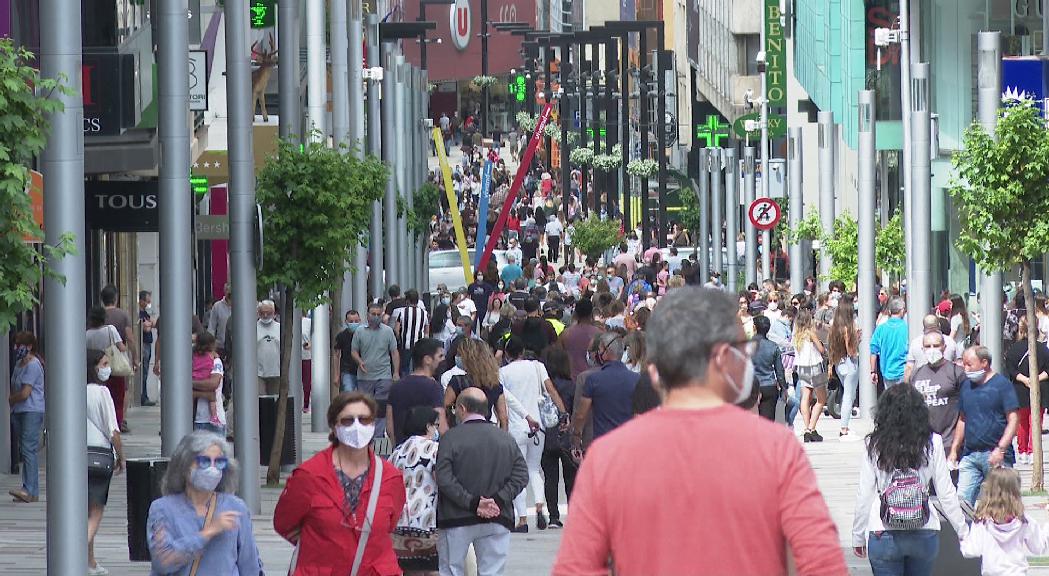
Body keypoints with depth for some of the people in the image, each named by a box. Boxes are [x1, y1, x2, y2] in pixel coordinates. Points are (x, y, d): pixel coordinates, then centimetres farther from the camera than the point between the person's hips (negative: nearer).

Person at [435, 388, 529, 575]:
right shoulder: (506, 439, 5)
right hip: (497, 521, 3)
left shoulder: (451, 438, -7)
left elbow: (444, 479, -16)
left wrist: (472, 503, -16)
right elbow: (521, 475, -1)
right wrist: (498, 500, -8)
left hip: (457, 519, -3)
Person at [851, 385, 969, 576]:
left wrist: (858, 537, 11)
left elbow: (864, 496, 0)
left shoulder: (874, 445, -4)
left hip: (884, 537, -1)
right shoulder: (932, 443, -2)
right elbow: (946, 494, 1)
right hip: (924, 536, 1)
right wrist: (963, 532, 11)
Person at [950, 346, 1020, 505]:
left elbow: (1013, 420, -9)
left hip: (996, 456, -5)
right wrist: (954, 450, 15)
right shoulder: (967, 385, 14)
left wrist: (1000, 449, -18)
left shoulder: (1002, 384, -5)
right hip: (970, 455, 5)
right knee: (962, 500, -5)